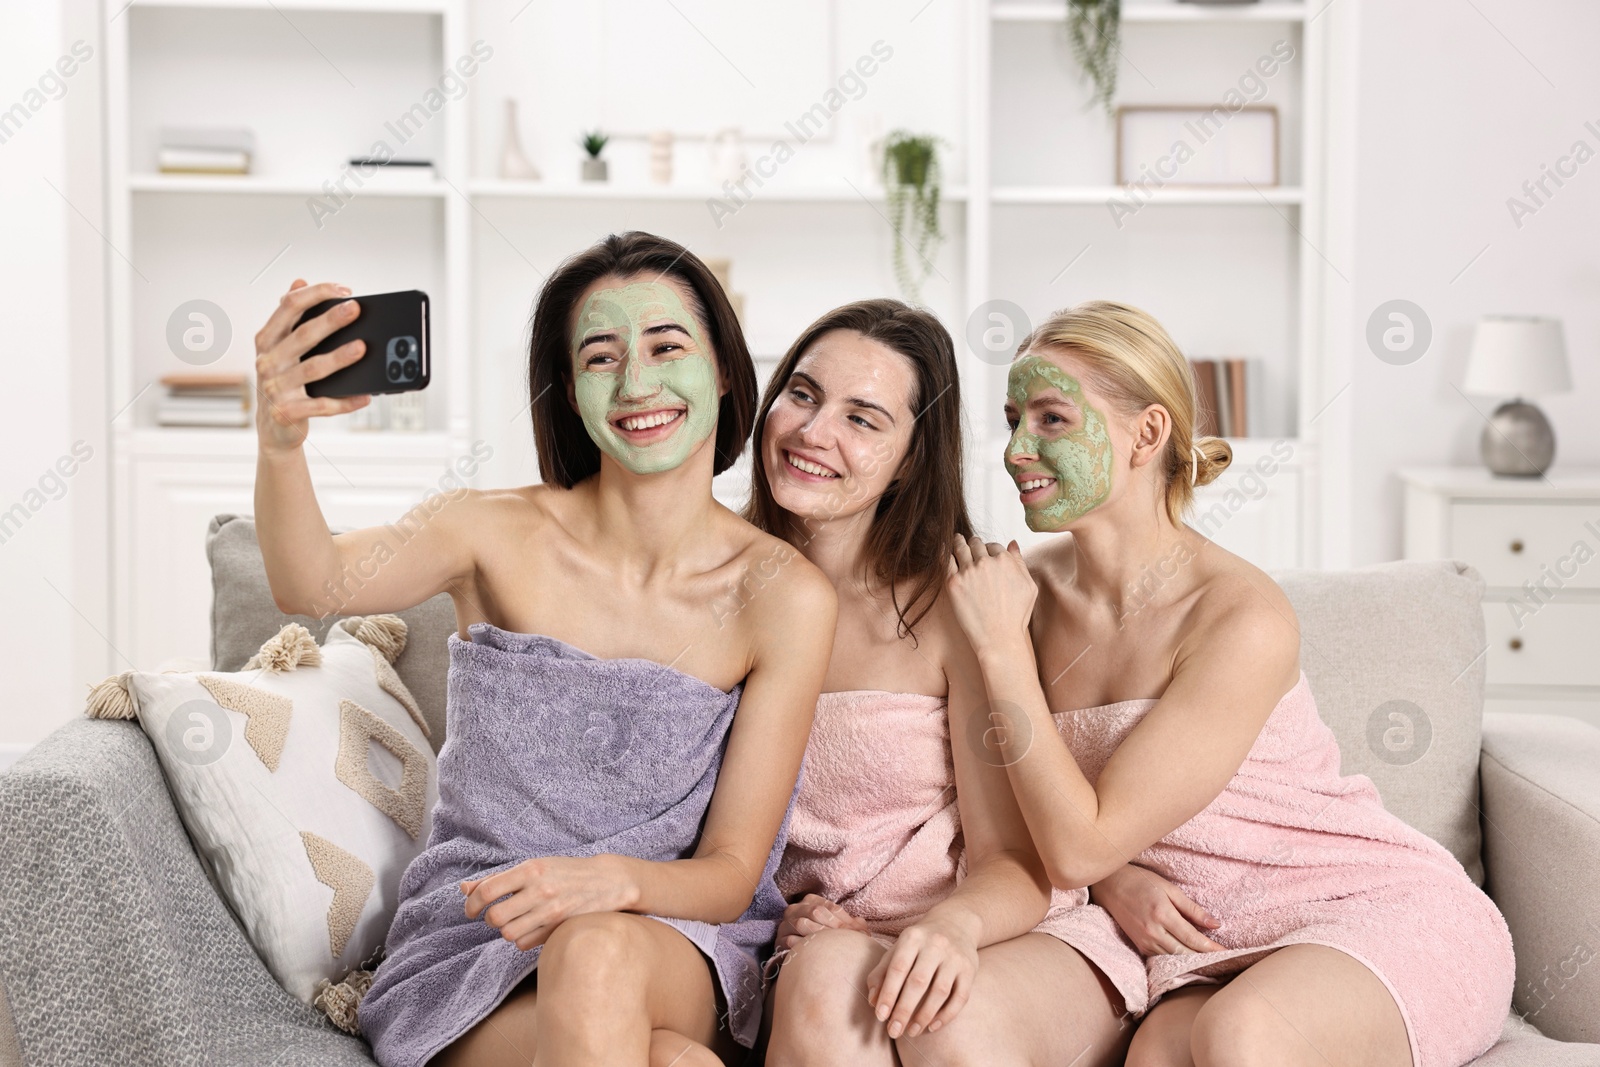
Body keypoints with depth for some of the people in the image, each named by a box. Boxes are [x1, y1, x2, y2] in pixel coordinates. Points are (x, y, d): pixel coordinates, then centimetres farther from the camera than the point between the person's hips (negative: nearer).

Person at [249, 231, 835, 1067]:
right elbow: (312, 583, -25)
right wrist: (280, 444, -47)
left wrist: (616, 880, -26)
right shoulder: (500, 534, -4)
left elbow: (732, 873, -4)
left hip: (679, 947, 1)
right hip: (470, 949, -1)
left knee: (599, 957, -36)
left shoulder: (785, 596, -5)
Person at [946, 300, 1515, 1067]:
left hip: (1391, 916, -4)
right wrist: (1117, 878, -10)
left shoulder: (1245, 623, -21)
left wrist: (999, 644, -19)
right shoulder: (1029, 585, -2)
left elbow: (1078, 848, -20)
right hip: (1222, 950, 4)